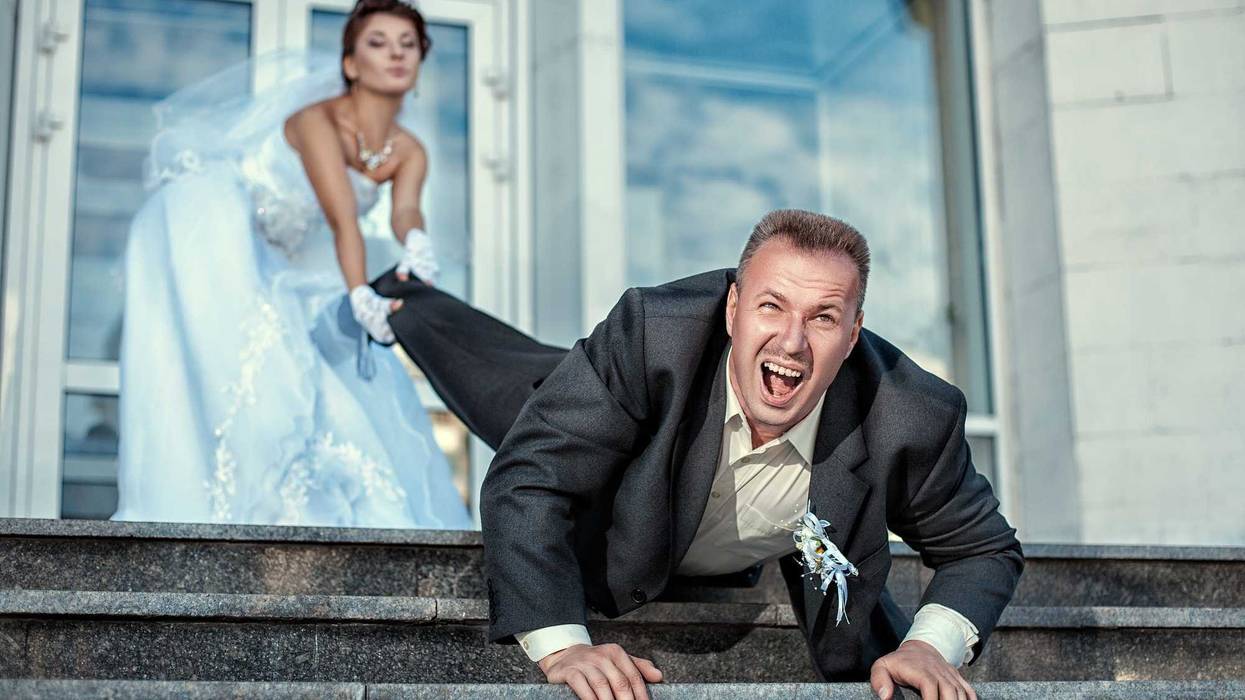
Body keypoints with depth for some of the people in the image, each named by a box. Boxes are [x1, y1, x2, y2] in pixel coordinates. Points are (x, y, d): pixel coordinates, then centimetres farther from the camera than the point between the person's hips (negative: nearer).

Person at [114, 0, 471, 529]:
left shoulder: (408, 152, -4)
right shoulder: (317, 119, -23)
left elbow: (404, 211, -24)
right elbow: (343, 220, -34)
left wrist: (414, 245, -47)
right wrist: (360, 298, -47)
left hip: (271, 261, 8)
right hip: (206, 226, -8)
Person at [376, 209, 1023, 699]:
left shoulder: (913, 421, -40)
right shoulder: (649, 337, -44)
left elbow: (983, 549, -20)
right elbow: (525, 485, -41)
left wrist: (929, 647, -38)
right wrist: (561, 646, -53)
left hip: (790, 553, 2)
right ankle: (404, 298, 59)